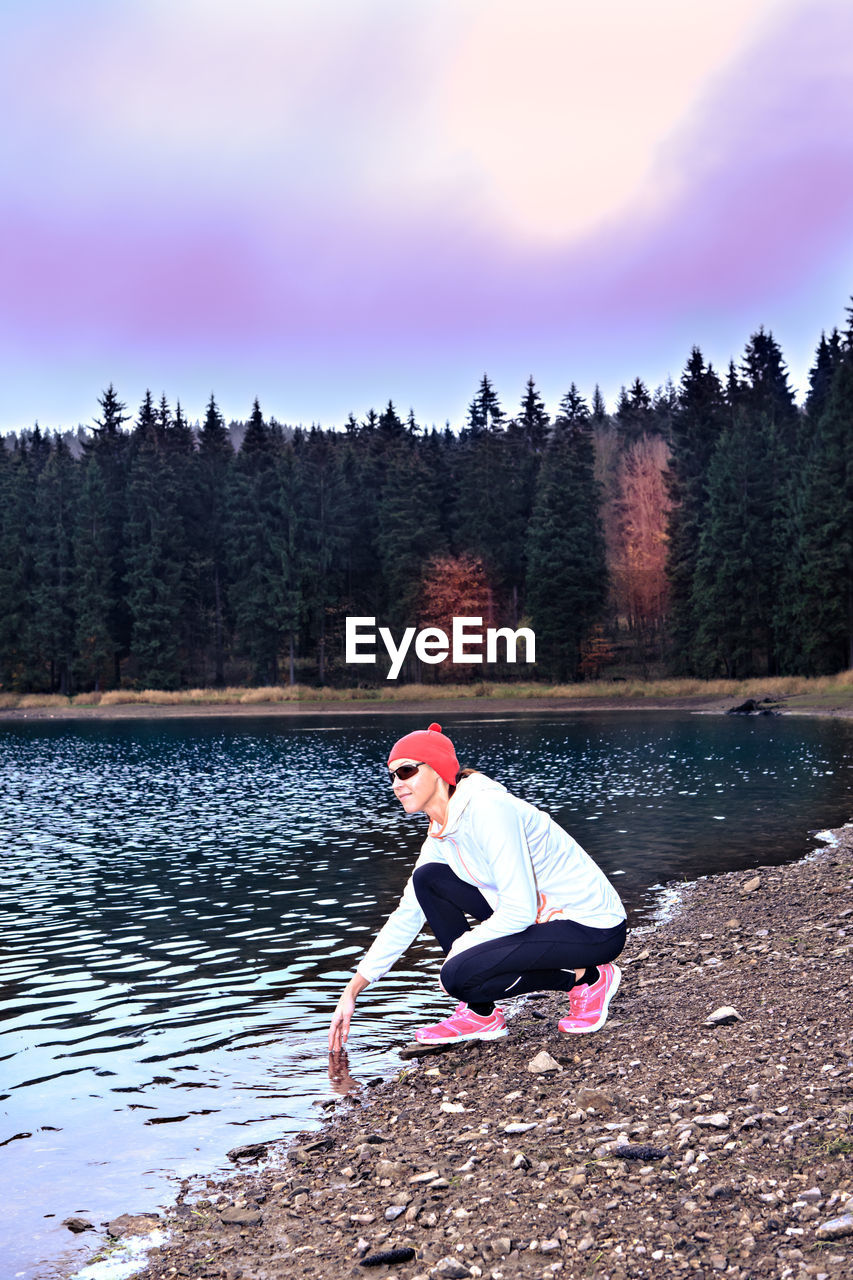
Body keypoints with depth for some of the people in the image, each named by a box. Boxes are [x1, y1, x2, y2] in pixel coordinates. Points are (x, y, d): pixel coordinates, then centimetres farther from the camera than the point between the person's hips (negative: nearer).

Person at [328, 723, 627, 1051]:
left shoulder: (488, 811, -23)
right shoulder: (441, 833, 5)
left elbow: (520, 911, -27)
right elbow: (408, 916, 11)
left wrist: (459, 949, -11)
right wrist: (352, 991, 10)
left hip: (595, 930, -9)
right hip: (543, 916, 9)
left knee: (459, 976, -23)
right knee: (428, 879, 1)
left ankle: (586, 978, -3)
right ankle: (482, 1015, 5)